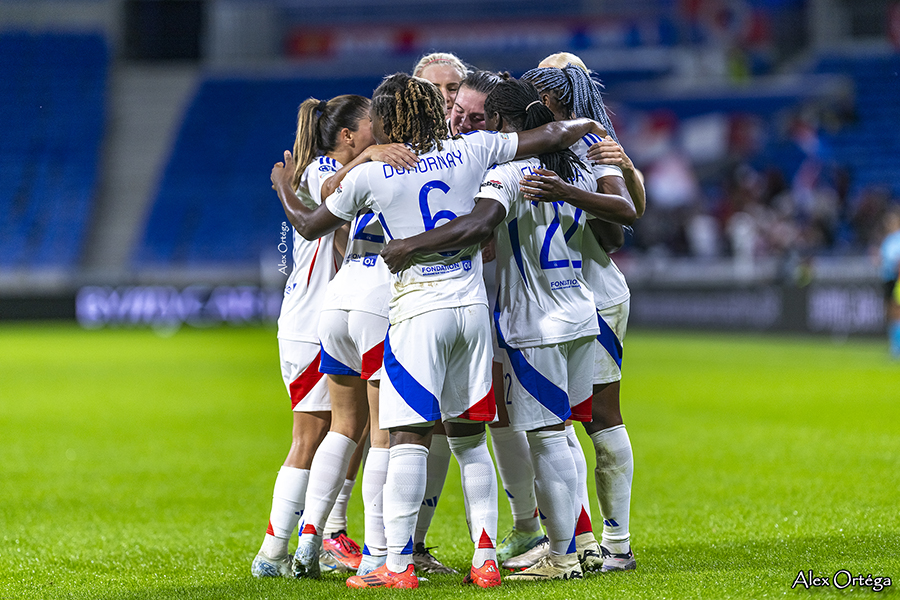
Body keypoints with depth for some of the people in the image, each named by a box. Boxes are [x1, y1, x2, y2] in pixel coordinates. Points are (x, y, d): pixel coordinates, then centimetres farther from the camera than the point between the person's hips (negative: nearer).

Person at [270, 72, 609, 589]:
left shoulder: (369, 176, -2)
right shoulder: (470, 151, 5)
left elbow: (310, 226, 12)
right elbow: (547, 138, 12)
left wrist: (284, 187, 32)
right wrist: (584, 124, 34)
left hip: (418, 312, -4)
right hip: (473, 308, 4)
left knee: (409, 439, -6)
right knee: (471, 438, 11)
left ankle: (398, 565, -10)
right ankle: (485, 558, 8)